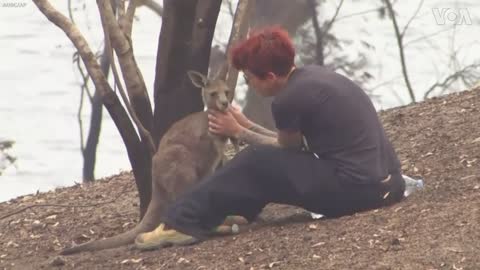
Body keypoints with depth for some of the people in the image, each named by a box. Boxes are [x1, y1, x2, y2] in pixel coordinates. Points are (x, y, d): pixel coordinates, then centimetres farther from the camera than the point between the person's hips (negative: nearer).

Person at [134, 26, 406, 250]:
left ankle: (184, 223, 6)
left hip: (355, 189, -9)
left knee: (254, 165, 1)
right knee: (278, 161, 24)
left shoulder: (288, 100, -14)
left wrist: (238, 133, 18)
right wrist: (247, 125, 25)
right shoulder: (312, 75, 13)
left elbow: (285, 148, 7)